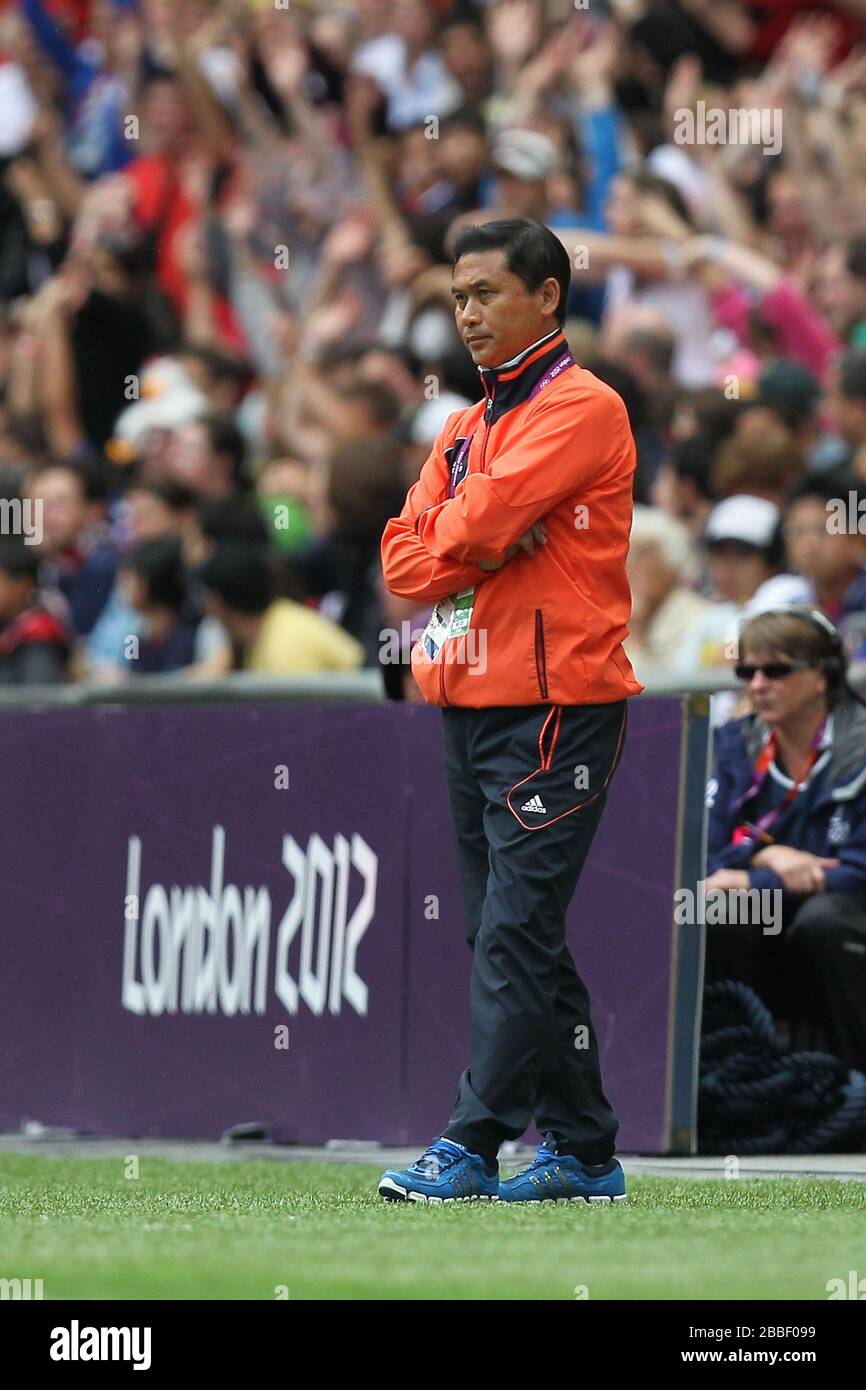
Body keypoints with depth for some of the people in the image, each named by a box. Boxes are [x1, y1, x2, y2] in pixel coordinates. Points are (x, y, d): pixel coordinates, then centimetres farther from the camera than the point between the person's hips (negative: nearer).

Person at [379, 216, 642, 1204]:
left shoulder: (582, 409, -7)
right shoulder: (466, 428, 19)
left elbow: (478, 524, -17)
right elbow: (405, 560, 9)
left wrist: (448, 536, 4)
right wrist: (483, 544, -7)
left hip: (553, 706, -9)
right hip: (469, 706, 9)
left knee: (515, 934, -11)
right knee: (513, 940, 9)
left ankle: (471, 1148, -13)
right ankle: (582, 1151, 15)